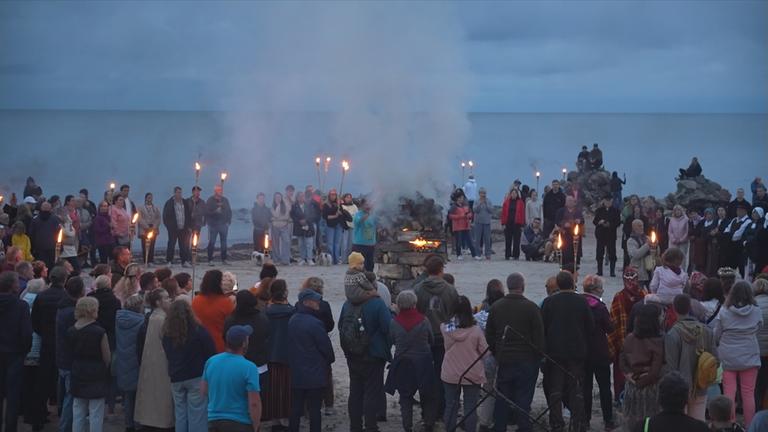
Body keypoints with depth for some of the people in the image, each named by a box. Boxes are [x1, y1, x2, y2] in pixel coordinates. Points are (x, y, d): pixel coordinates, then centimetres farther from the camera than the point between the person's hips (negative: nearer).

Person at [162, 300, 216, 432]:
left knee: (180, 415, 9)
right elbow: (211, 353, -8)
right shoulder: (198, 331, -10)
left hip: (176, 379, 5)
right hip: (197, 377, -5)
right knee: (197, 415, -3)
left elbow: (168, 356, 15)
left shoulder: (167, 333, 5)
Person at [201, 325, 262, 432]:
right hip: (240, 423, -5)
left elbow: (203, 391, 12)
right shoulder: (249, 368, -16)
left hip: (214, 421, 5)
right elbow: (254, 403, -18)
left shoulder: (211, 362, 0)